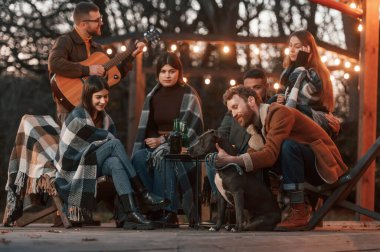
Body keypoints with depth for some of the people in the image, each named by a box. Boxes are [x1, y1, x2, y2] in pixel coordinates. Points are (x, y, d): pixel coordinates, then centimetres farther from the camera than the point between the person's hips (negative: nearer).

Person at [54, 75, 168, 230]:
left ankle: (130, 213, -46)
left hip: (94, 166, 6)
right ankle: (142, 194, -29)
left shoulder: (104, 118, 12)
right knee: (114, 144, -27)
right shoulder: (78, 118, -12)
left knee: (115, 163, -32)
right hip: (73, 169, -6)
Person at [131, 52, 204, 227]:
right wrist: (153, 140, -6)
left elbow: (189, 128, -7)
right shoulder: (153, 96, 16)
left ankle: (169, 213, -40)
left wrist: (163, 140, -14)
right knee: (139, 157, -29)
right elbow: (147, 128, 16)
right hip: (156, 144, 5)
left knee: (163, 156, -38)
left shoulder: (188, 95, 1)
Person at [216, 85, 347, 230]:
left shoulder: (280, 112, -18)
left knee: (288, 145, -32)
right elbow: (253, 154, -1)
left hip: (324, 164, -9)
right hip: (309, 174, 9)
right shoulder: (258, 125, 11)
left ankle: (299, 211, -25)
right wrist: (229, 156, -19)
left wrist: (232, 160, -34)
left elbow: (270, 154, -31)